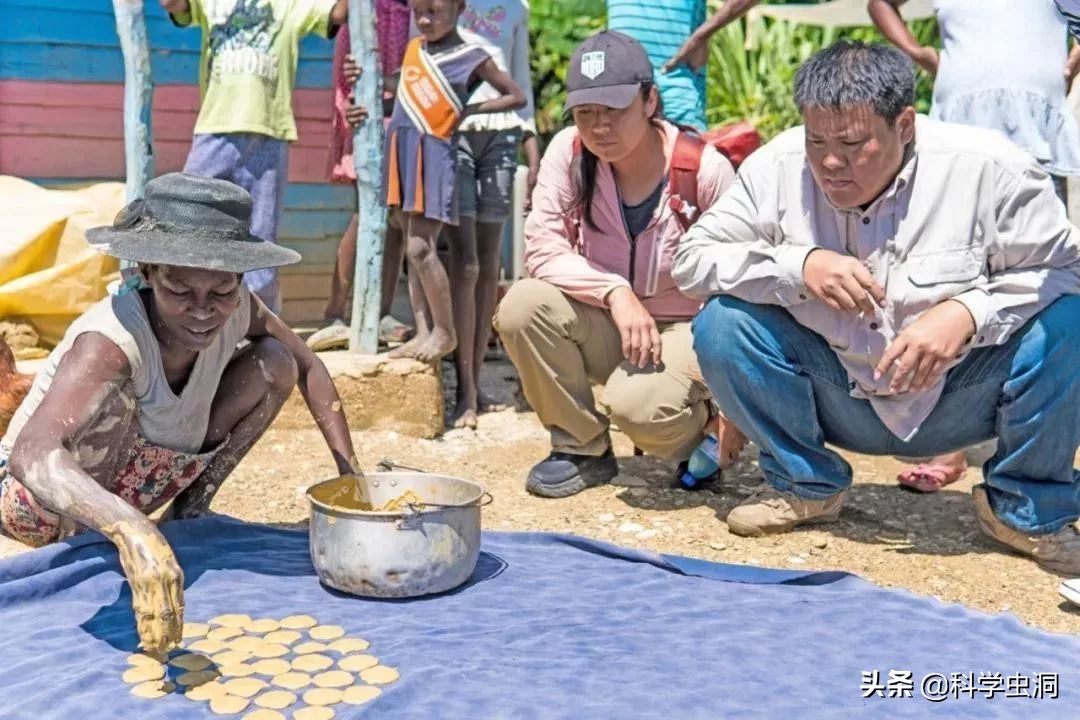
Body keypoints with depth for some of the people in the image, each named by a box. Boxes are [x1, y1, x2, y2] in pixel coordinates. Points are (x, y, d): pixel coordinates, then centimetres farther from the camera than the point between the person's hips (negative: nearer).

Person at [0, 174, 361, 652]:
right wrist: (131, 530, -69)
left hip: (132, 484, 6)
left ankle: (190, 512, 4)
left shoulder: (235, 311, -19)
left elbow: (307, 368, -2)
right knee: (114, 397, -37)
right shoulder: (112, 340, -37)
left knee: (274, 362, -8)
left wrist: (352, 474, -9)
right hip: (40, 499, -6)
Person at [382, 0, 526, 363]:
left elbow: (517, 96, 2)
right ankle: (423, 332, 11)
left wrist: (468, 110, -3)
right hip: (400, 149, 6)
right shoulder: (412, 48, 14)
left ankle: (446, 331, 1)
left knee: (420, 248, -12)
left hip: (433, 152, -6)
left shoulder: (472, 57, -2)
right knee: (412, 250, 6)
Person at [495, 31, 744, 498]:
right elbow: (542, 250, -13)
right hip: (605, 327, 4)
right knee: (522, 307, -25)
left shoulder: (705, 170, -18)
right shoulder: (568, 151, -11)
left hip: (686, 329, -3)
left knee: (636, 404, -35)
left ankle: (703, 429, 5)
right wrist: (615, 292, -30)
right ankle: (582, 449, -3)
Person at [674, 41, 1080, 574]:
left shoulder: (989, 168, -16)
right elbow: (691, 259, -11)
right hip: (839, 404, 1)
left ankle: (1028, 507, 0)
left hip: (958, 403, -1)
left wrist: (967, 313, -31)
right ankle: (805, 484, 5)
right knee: (720, 324, -20)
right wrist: (798, 264, -27)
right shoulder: (776, 168, -12)